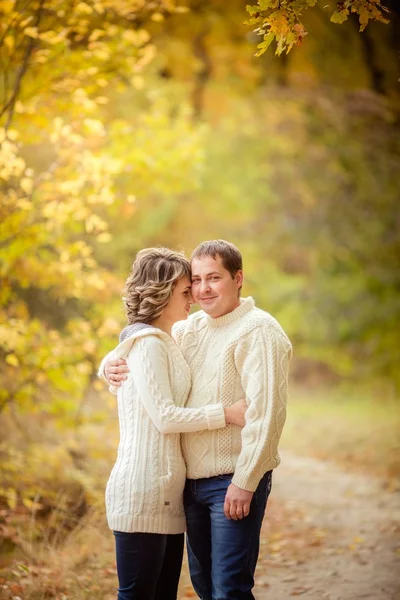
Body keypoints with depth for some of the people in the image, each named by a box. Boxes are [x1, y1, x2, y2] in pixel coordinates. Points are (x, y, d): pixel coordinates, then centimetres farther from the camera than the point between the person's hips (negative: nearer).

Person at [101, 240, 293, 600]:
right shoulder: (190, 329, 13)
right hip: (192, 480, 8)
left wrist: (244, 482, -22)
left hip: (234, 481, -8)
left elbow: (267, 412, -19)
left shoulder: (258, 332, -12)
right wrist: (110, 365, -1)